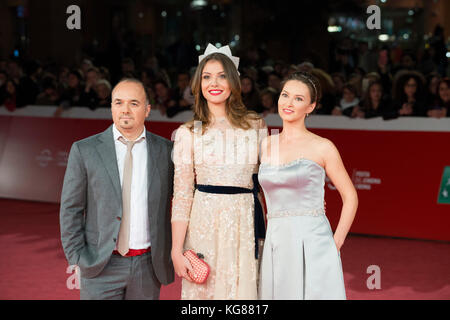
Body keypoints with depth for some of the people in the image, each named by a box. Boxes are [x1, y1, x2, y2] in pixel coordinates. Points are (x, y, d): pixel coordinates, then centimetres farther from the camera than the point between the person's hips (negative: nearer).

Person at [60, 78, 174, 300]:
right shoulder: (84, 150, -1)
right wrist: (76, 261, -5)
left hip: (147, 266, 2)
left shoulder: (165, 150, 4)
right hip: (101, 266, -2)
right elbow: (70, 209, 0)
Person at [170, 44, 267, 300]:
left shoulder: (256, 125, 7)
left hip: (245, 223, 1)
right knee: (203, 290, 4)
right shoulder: (189, 133, 3)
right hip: (204, 225, -1)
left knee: (243, 289, 4)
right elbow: (182, 194, 0)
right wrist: (177, 250, -5)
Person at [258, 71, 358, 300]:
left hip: (312, 245, -4)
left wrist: (335, 243, -4)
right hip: (276, 245, 4)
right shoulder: (266, 145, 10)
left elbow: (350, 197, 2)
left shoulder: (322, 148, -2)